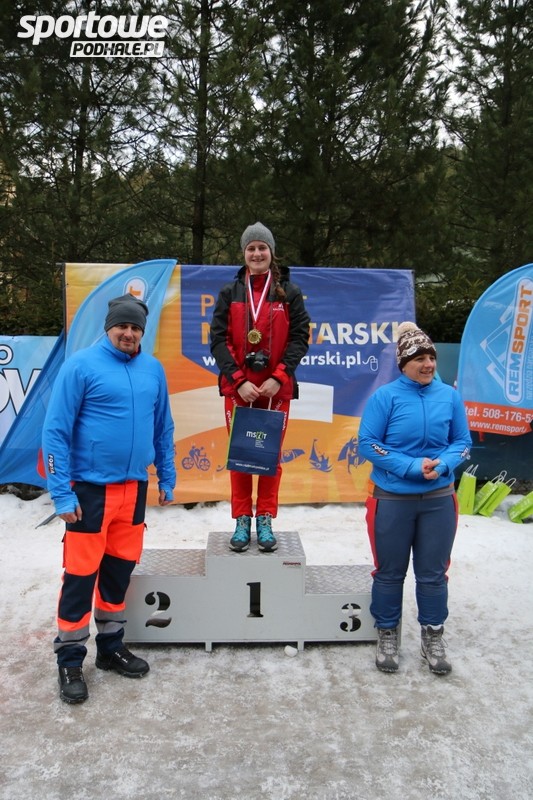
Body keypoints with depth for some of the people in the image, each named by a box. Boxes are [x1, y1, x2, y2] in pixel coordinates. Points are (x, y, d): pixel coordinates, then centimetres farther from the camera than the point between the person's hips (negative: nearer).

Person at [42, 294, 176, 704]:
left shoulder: (153, 370, 6)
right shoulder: (81, 365, -9)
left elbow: (163, 428, 15)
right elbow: (56, 431, -10)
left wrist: (167, 478, 13)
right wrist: (62, 493, -13)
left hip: (134, 487, 5)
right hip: (90, 488, -5)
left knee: (120, 570, 15)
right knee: (81, 574, 1)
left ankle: (111, 646, 33)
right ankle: (70, 661, 19)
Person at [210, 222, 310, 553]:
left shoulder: (289, 292, 5)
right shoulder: (230, 292, 7)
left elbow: (300, 337, 0)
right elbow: (218, 339, 0)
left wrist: (277, 378, -12)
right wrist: (239, 381, -12)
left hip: (276, 388, -1)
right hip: (238, 387, 1)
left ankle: (265, 521, 16)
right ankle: (242, 521, 15)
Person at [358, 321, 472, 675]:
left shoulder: (450, 396, -1)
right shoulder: (385, 396, -10)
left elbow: (462, 442, 5)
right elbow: (368, 444, -10)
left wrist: (442, 465, -15)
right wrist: (411, 466, -18)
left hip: (439, 499, 2)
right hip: (392, 499, -2)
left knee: (434, 573, 12)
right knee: (390, 572, 11)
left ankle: (433, 638, 30)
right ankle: (387, 635, 30)